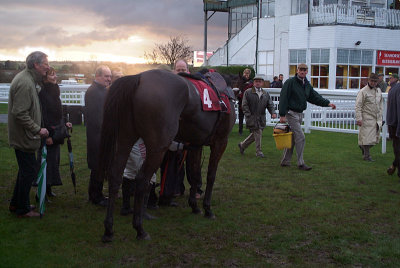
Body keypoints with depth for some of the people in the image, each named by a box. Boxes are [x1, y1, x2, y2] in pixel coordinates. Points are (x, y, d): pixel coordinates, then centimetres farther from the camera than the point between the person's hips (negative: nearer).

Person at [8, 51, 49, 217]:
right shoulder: (25, 83, -22)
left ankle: (16, 204, 33)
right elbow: (20, 113, -26)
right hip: (24, 137, -11)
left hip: (24, 136, 11)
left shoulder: (29, 79, 12)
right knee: (29, 172, -1)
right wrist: (37, 129, -21)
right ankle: (23, 209, 11)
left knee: (25, 170, 20)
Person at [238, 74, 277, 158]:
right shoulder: (248, 92, -1)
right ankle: (258, 151, 3)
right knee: (258, 133, -9)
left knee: (254, 134, 10)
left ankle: (242, 145, 30)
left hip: (261, 118, 5)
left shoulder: (266, 94, 13)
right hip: (252, 117, -5)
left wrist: (273, 113, -10)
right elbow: (244, 105, -4)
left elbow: (270, 105, 9)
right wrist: (249, 116, -11)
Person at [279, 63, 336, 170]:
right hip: (291, 113, -8)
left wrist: (328, 103, 1)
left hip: (299, 114, 8)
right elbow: (283, 98, -14)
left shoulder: (307, 85, 12)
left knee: (293, 139, 12)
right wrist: (282, 115, -19)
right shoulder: (290, 82, -11)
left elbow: (315, 97, 14)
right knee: (300, 137, -11)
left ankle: (285, 161, 22)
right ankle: (301, 163, -4)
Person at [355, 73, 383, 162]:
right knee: (367, 137, -6)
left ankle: (362, 145, 34)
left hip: (377, 118, 7)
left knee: (375, 138, 10)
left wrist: (380, 116, 17)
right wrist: (358, 118, -19)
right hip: (367, 118, -7)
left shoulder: (379, 90, 12)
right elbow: (358, 106, -13)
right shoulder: (363, 91, -9)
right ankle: (366, 155, 5)